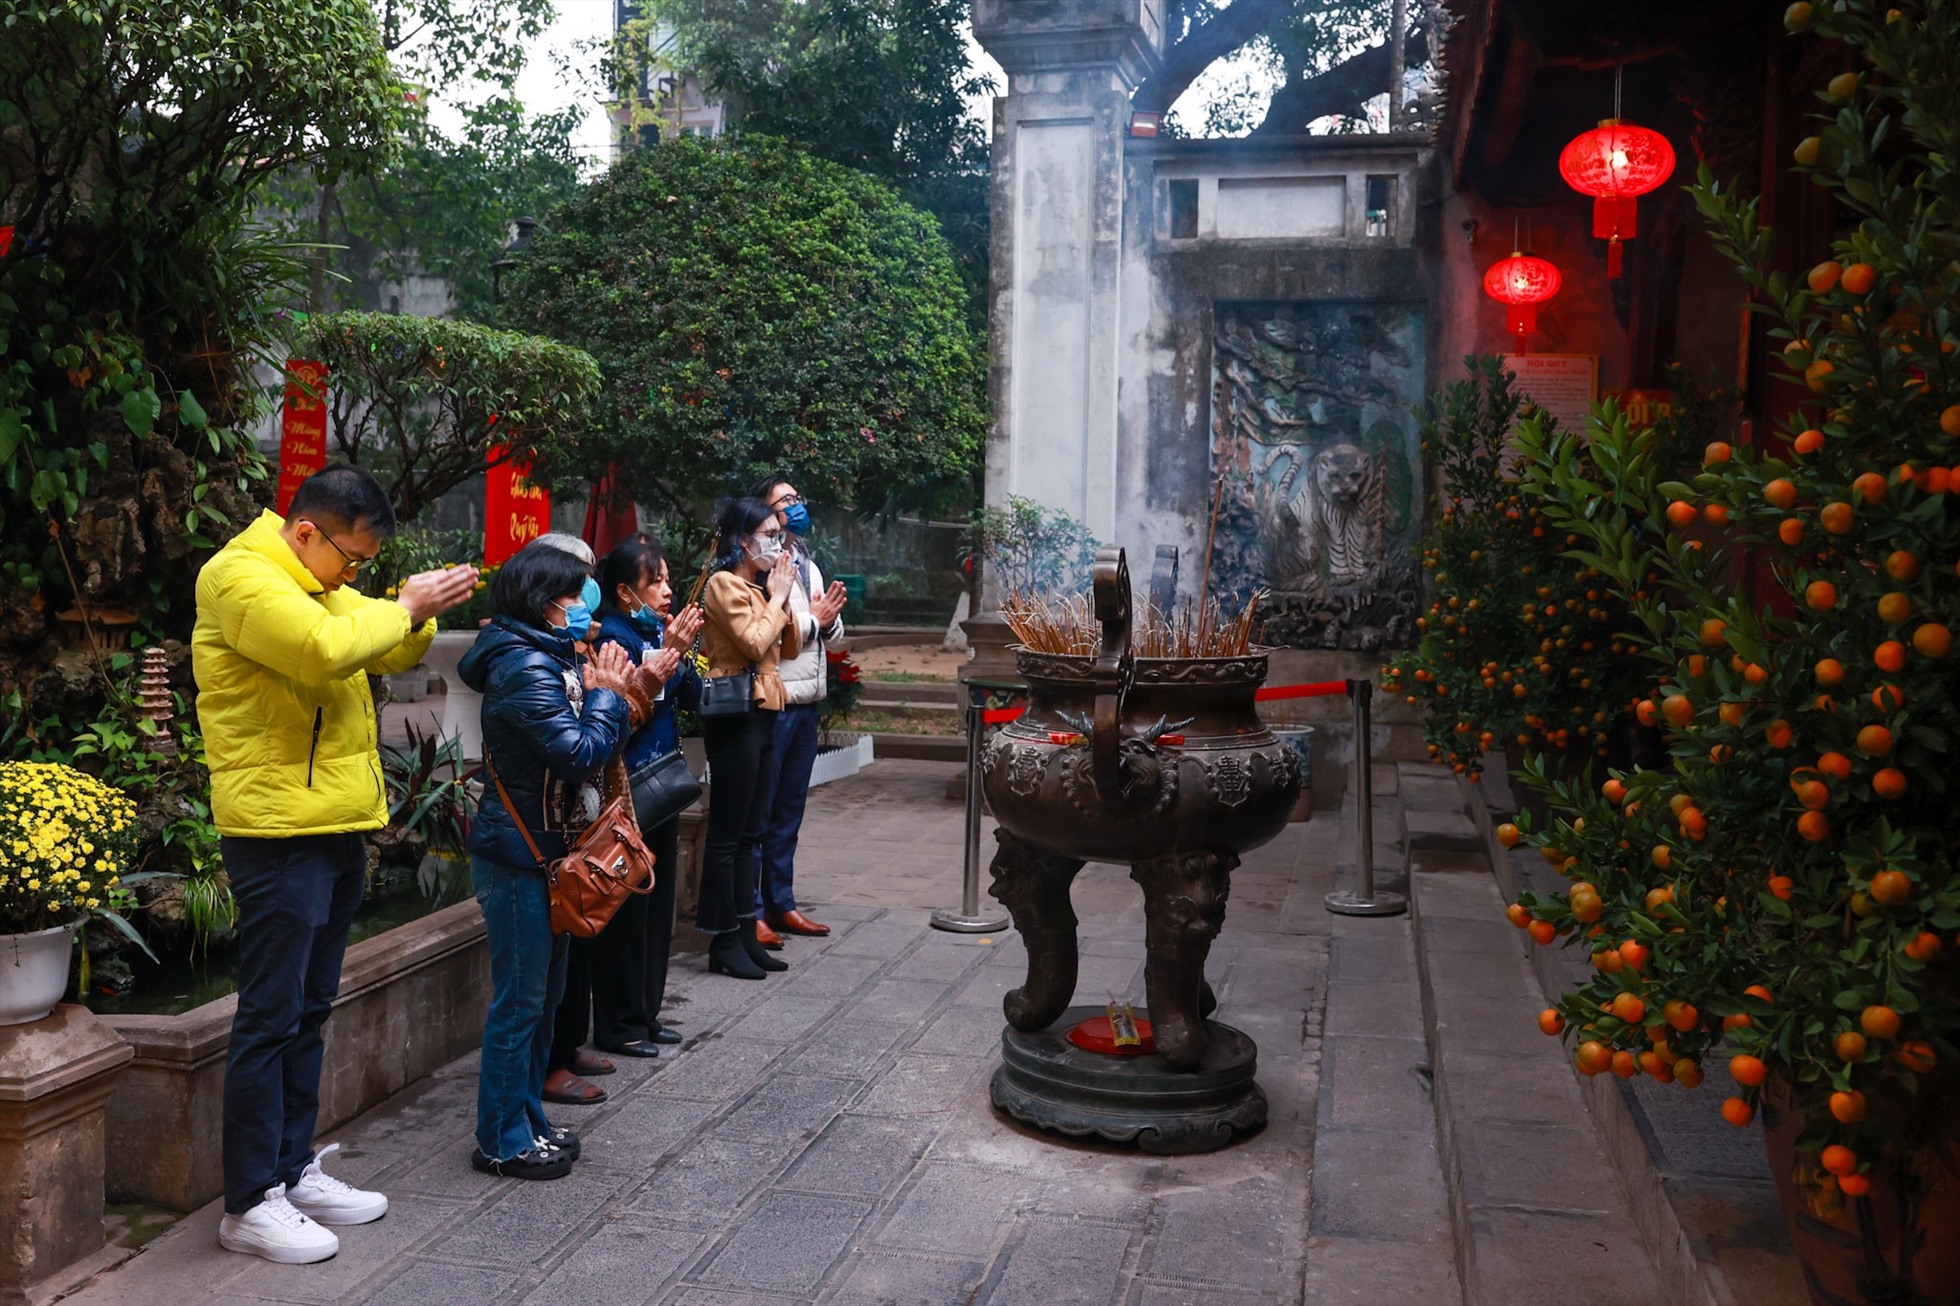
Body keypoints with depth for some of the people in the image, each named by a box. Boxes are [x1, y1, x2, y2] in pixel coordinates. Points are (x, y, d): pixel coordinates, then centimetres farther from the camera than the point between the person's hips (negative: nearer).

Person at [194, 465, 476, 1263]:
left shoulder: (319, 584, 15)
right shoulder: (242, 577, -14)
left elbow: (389, 653, 21)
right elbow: (323, 649, -30)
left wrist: (420, 612, 1)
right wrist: (402, 607, -16)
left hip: (336, 829, 9)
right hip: (277, 835, -9)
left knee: (309, 1012, 16)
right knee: (270, 1019, -2)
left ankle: (294, 1170, 27)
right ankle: (249, 1204, 8)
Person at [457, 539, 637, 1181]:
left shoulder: (549, 659, 13)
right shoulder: (525, 666, -18)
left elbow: (591, 744, 15)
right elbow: (580, 753, -23)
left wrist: (606, 693, 1)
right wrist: (606, 693, -10)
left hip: (544, 851, 10)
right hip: (518, 855, -10)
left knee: (543, 993, 16)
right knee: (519, 1000, -1)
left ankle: (527, 1120, 28)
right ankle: (502, 1140, 11)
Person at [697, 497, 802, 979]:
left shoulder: (759, 585, 15)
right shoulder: (725, 584, -10)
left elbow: (791, 648, 15)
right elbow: (754, 642, -21)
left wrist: (782, 597, 4)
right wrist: (777, 597, -8)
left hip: (763, 714, 9)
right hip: (736, 717, -9)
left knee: (749, 833, 12)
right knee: (727, 835, -2)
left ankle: (746, 933, 19)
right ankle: (723, 942, 5)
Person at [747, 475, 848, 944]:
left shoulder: (810, 567, 18)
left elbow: (834, 634, 18)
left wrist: (830, 621, -5)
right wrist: (813, 621, -11)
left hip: (808, 703, 9)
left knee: (789, 810, 15)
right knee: (757, 812, -2)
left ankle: (780, 903, 24)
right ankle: (749, 911, 4)